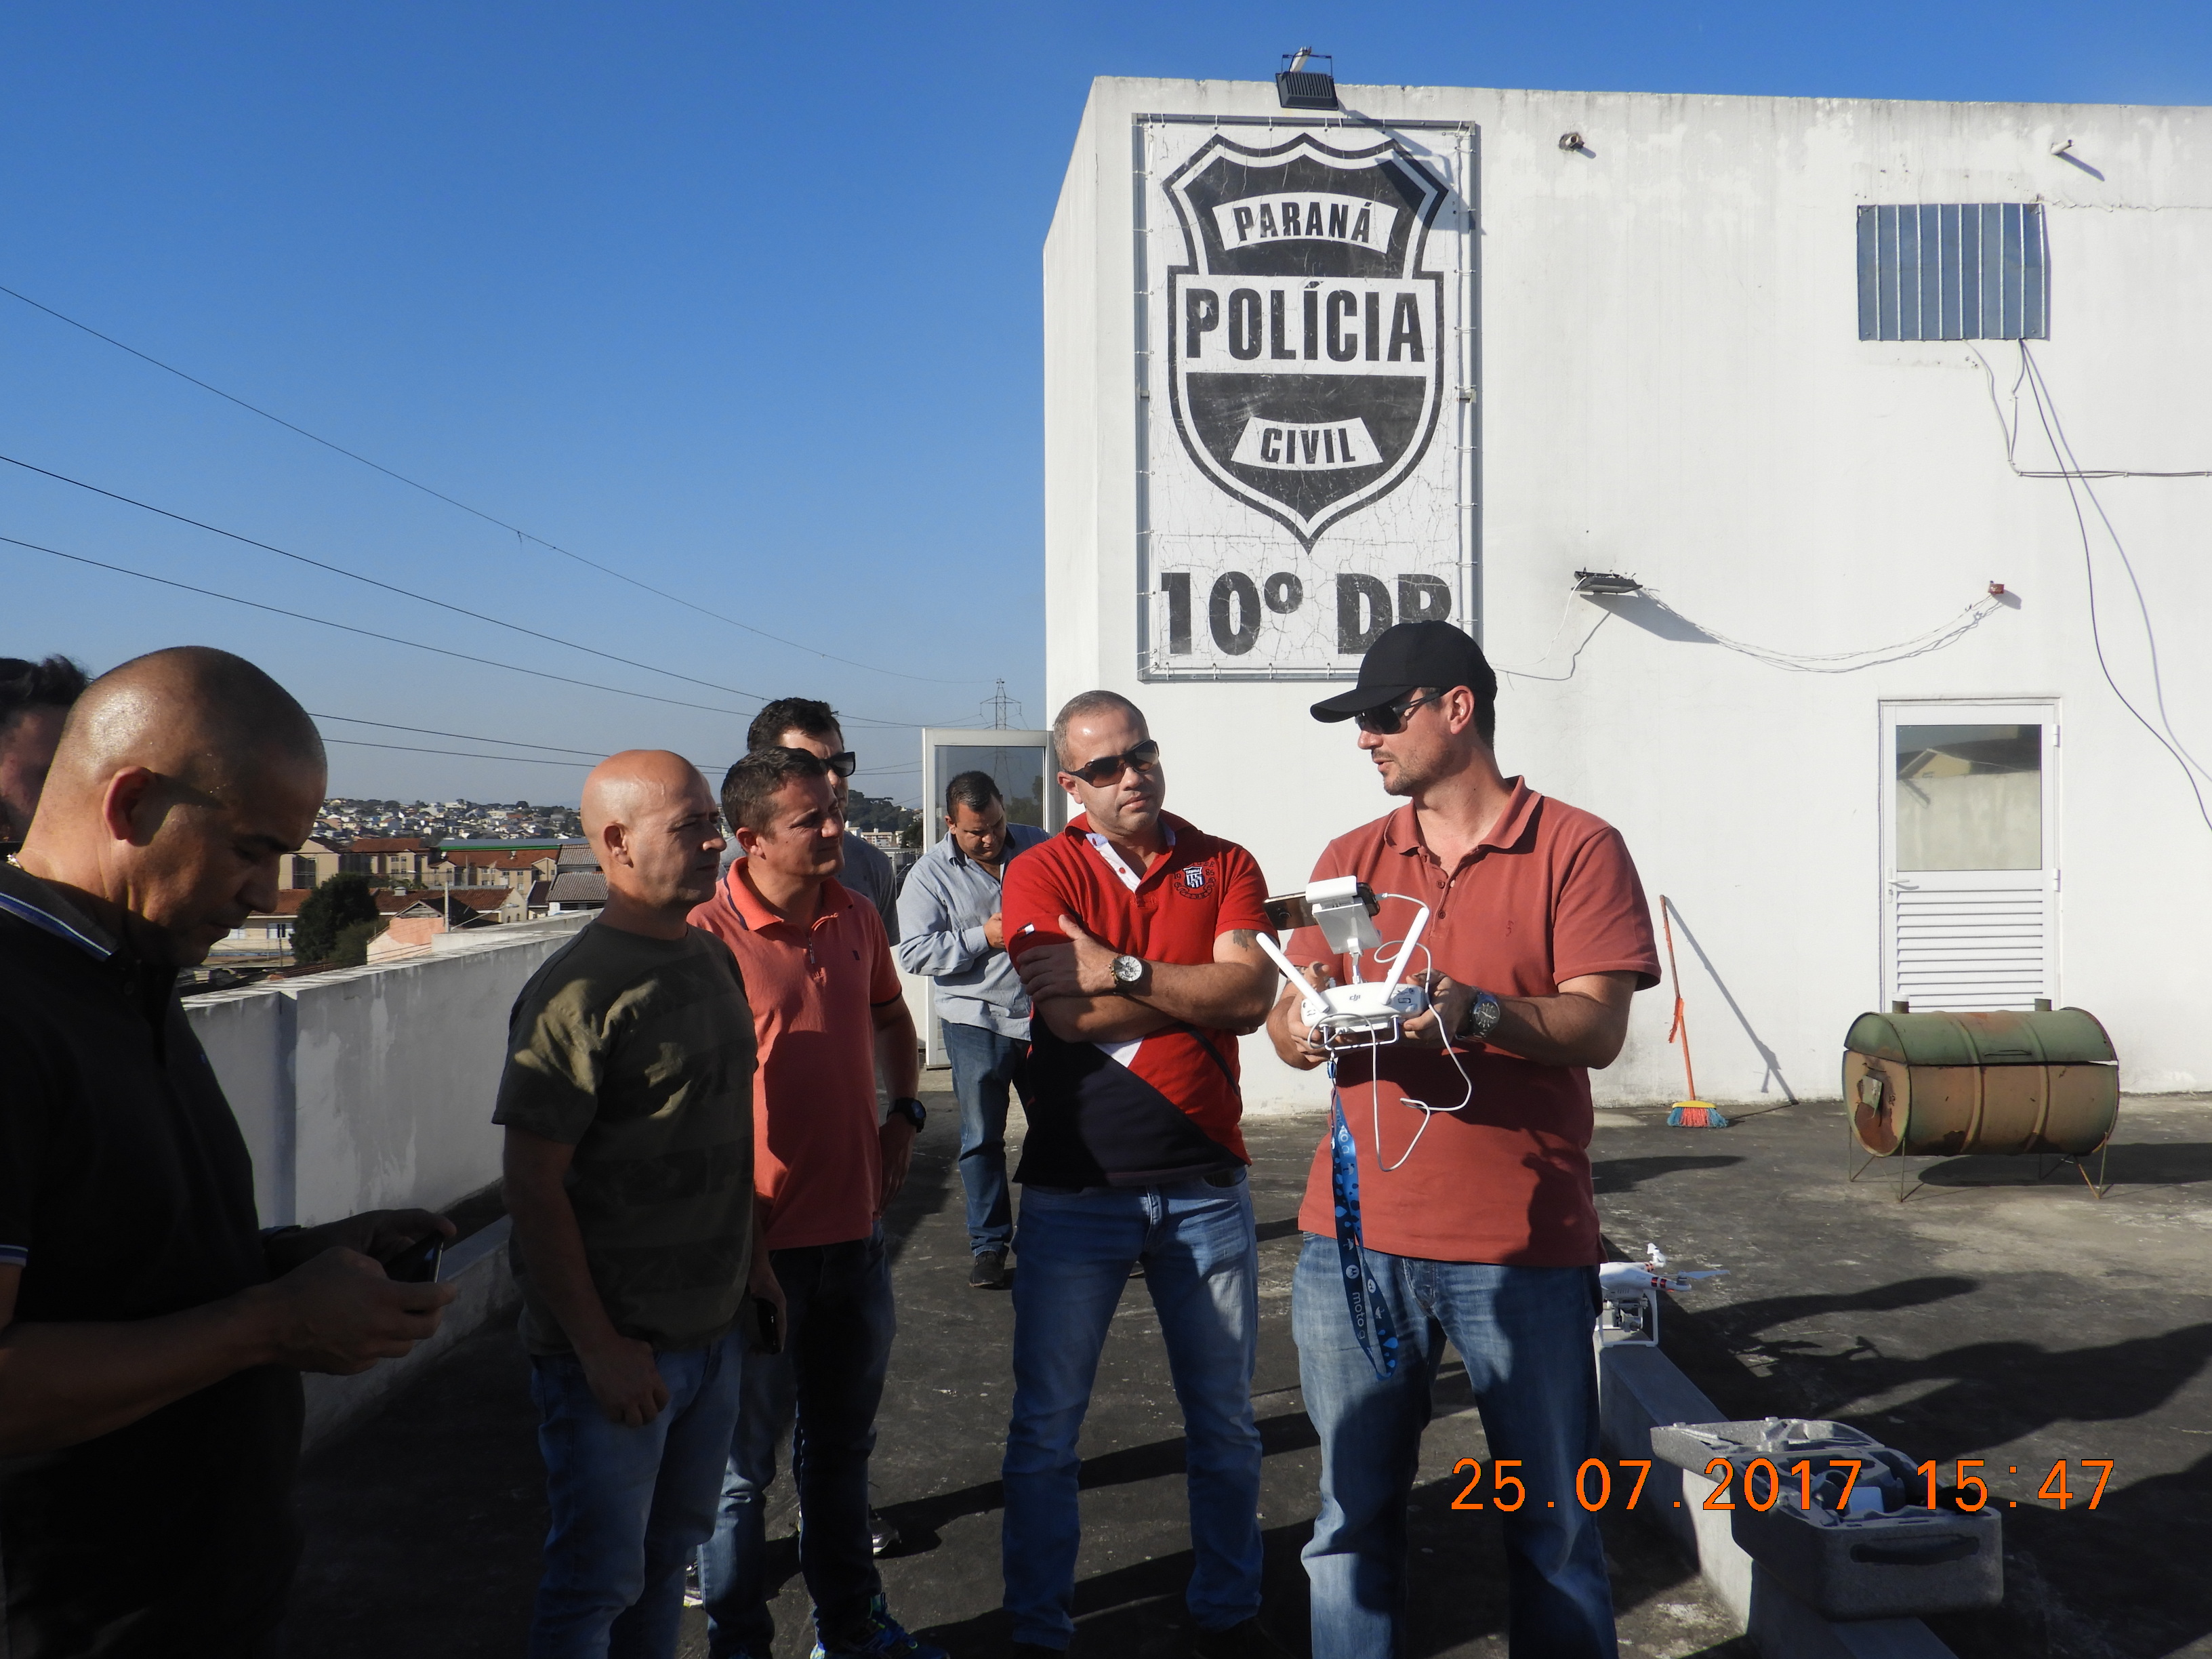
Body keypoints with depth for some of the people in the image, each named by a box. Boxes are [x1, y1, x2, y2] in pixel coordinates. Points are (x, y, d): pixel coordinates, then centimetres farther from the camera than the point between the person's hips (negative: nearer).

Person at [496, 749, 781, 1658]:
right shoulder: (578, 992, -19)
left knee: (671, 1554, 20)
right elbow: (533, 1185, -19)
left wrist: (751, 1261, 16)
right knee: (600, 1583, 5)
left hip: (712, 1332, 7)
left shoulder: (713, 958, 6)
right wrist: (597, 1346, -18)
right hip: (618, 1350, -7)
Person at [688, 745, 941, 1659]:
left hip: (855, 1230, 7)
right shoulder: (708, 936, -17)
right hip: (759, 1242, -6)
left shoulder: (856, 917, 4)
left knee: (841, 1446, 22)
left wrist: (904, 1114, 11)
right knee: (744, 1465, 9)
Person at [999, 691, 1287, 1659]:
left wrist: (1126, 970, -17)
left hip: (1205, 1187, 2)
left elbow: (1252, 996, -12)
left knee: (1225, 1422, 14)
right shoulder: (1041, 874, -2)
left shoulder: (1224, 866, 4)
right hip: (1074, 1189, -2)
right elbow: (1070, 1013, -17)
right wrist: (1203, 987, -10)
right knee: (1046, 1427, 8)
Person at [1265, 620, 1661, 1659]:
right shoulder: (1352, 859, 13)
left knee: (1553, 1530, 7)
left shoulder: (1576, 849, 0)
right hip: (1354, 1238, 4)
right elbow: (1288, 1023, 8)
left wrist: (1476, 1011, -28)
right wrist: (1304, 1026, -15)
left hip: (1522, 1250, -3)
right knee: (1353, 1516, 11)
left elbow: (1598, 1027, -10)